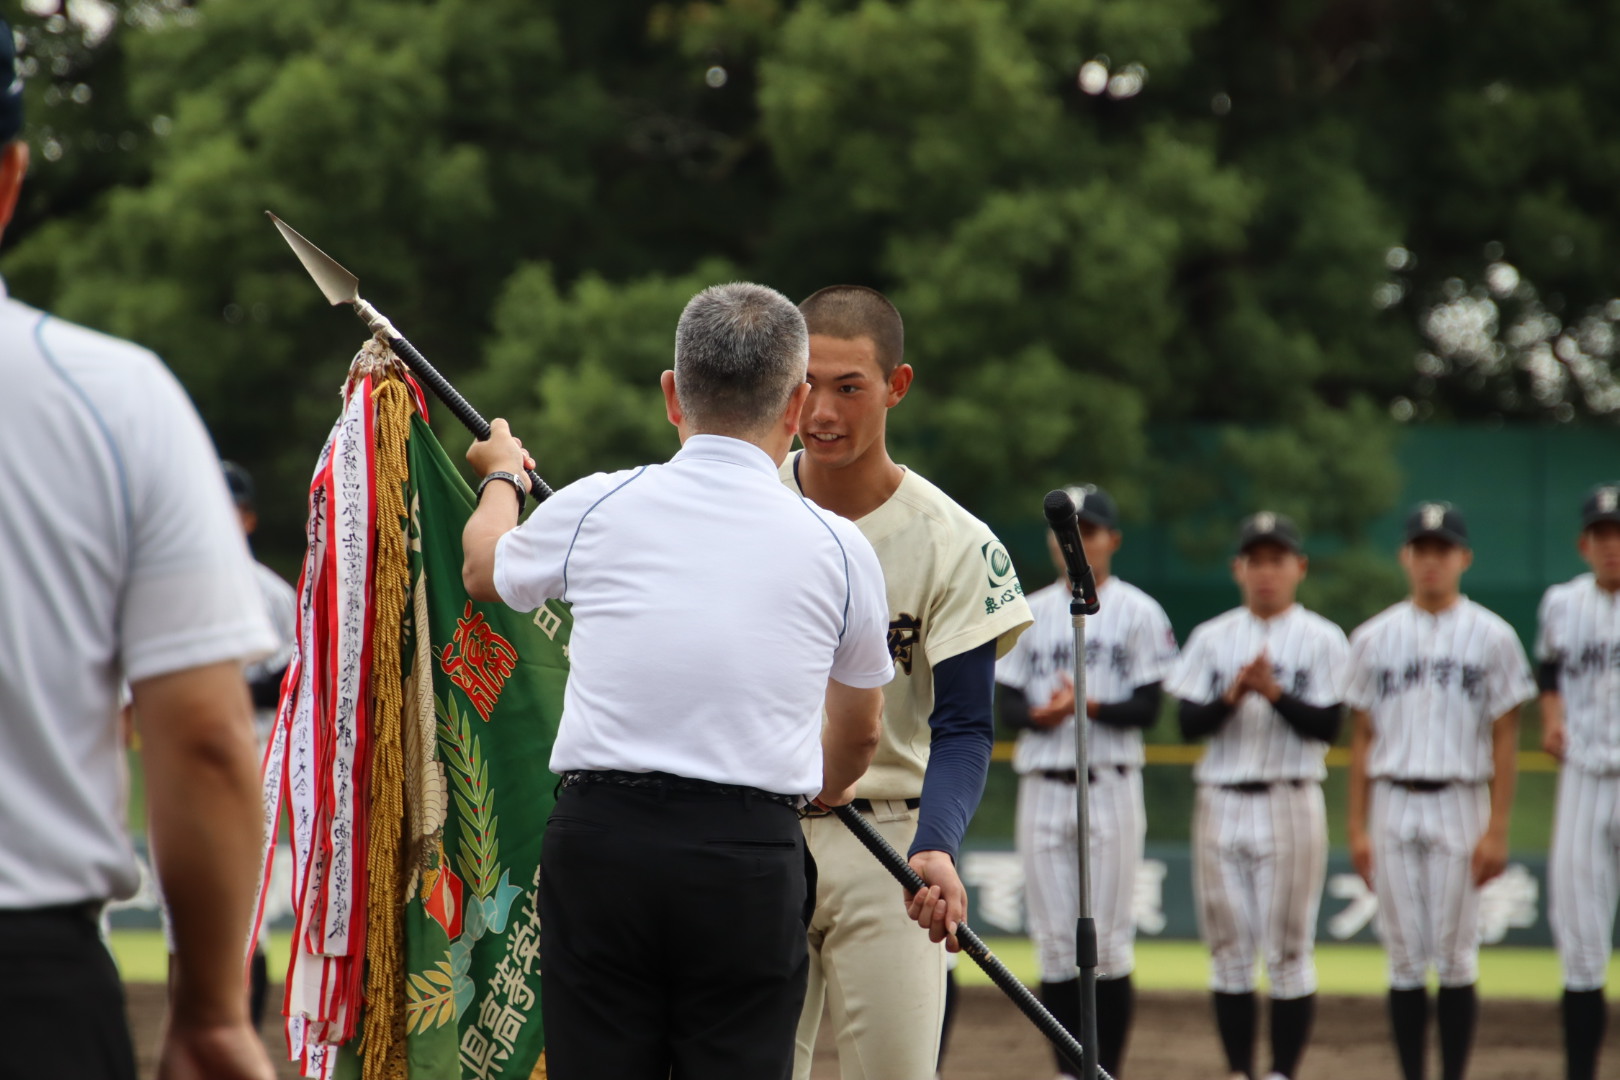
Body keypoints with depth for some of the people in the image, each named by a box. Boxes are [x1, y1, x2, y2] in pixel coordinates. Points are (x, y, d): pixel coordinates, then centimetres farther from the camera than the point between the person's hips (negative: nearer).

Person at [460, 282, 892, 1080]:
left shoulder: (596, 508, 3)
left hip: (598, 835, 1)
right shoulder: (838, 549, 3)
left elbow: (486, 571, 27)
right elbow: (858, 732, 22)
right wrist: (824, 787, 46)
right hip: (748, 855, -1)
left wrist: (499, 475, 49)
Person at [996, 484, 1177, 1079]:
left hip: (1110, 786, -3)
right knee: (1054, 940, 3)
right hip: (1042, 788, 3)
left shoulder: (1138, 612, 2)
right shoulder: (1029, 613, 12)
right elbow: (1005, 703, 8)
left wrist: (1090, 707, -22)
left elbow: (1146, 709, -5)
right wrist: (1039, 714, -15)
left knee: (1108, 940, -4)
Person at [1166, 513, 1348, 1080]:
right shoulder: (1212, 638, 10)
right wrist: (1232, 695, -14)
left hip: (1291, 804, -3)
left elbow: (1327, 726, -7)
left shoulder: (1321, 639, 2)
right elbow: (1188, 723, 2)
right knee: (1228, 949, 4)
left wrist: (1273, 692, -19)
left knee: (1288, 949, -3)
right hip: (1220, 805, 3)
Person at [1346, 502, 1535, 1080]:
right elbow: (1363, 737, 10)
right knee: (1405, 960, 3)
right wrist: (1357, 827, 4)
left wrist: (1497, 830, -6)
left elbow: (1505, 738, 0)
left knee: (1455, 960, -1)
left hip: (1459, 806, -2)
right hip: (1392, 807, 2)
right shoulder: (1374, 638, 8)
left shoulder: (1491, 636, 1)